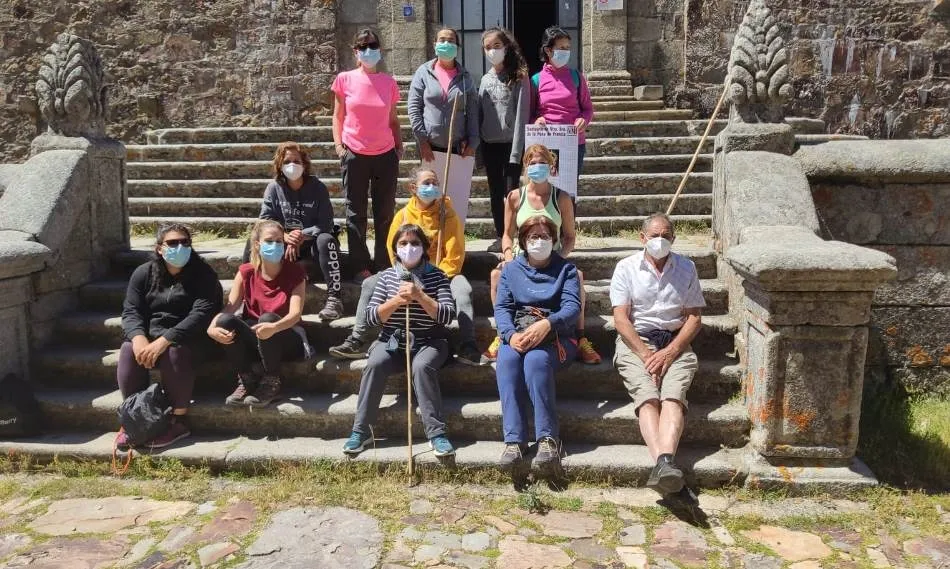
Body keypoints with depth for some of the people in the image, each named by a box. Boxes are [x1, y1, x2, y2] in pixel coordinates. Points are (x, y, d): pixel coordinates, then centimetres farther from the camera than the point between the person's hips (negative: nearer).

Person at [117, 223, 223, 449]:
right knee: (129, 351, -27)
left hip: (186, 337, -3)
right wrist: (138, 338, -26)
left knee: (175, 352, -35)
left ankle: (178, 421, -26)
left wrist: (165, 340, -30)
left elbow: (201, 314, -19)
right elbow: (131, 311, -2)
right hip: (148, 334, 4)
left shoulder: (203, 274, -6)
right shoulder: (143, 273, 6)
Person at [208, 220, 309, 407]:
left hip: (285, 339, -2)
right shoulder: (246, 272, 0)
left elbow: (295, 313, -21)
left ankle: (272, 383, -15)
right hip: (253, 339, 3)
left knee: (267, 319, -35)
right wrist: (212, 327, -33)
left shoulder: (295, 273, -7)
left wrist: (274, 327, -44)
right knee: (225, 322, -27)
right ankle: (247, 380, -10)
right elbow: (229, 308, -9)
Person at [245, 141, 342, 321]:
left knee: (326, 240, -36)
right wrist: (285, 236, -25)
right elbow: (265, 221, -6)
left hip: (311, 243, -2)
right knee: (253, 241, -23)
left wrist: (302, 236, -26)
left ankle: (334, 298, -36)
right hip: (283, 244, 2)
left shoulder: (317, 188, -7)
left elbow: (326, 225, -11)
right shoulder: (274, 188, 0)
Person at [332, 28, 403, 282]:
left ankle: (384, 265, 15)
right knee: (356, 213, 5)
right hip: (354, 154, -1)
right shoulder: (344, 80, 1)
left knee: (385, 213, 6)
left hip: (386, 155, 1)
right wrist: (338, 144, -4)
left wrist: (399, 145, 4)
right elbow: (338, 116, 7)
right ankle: (360, 267, 13)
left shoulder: (389, 82, 5)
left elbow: (393, 119, 12)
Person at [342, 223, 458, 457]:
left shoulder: (436, 276, -1)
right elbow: (371, 315, -1)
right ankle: (361, 431, -16)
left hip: (428, 341, -2)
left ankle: (436, 433, -26)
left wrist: (420, 295, -22)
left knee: (422, 366, -33)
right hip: (392, 340, 2)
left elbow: (448, 315, -12)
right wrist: (396, 301, -18)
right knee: (374, 364, -27)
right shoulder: (387, 275, 5)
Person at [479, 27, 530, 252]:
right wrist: (477, 148, 8)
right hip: (489, 145, 5)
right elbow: (479, 114, 13)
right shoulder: (485, 79, 11)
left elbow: (522, 115, -9)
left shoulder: (519, 78, -4)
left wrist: (516, 151, -15)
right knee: (495, 193, 9)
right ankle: (500, 237, 17)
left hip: (511, 144, -5)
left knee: (511, 192, -5)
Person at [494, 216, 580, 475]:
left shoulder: (565, 269, 11)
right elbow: (502, 307, 3)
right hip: (517, 334, 2)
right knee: (507, 360, -33)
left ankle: (548, 438, -35)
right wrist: (510, 335, -20)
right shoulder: (511, 269, 16)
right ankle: (514, 440, -38)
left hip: (555, 336, -2)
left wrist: (546, 324, -27)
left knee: (536, 359, -36)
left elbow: (572, 306, -6)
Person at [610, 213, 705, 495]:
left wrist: (669, 352, -10)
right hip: (635, 341, -1)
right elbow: (621, 318, -1)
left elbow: (694, 317, 6)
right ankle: (665, 463, -46)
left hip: (674, 343, 1)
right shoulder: (626, 267, 7)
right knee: (647, 397, -28)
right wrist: (646, 355, -13)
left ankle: (664, 462, -48)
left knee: (673, 396, -28)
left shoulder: (686, 268, 13)